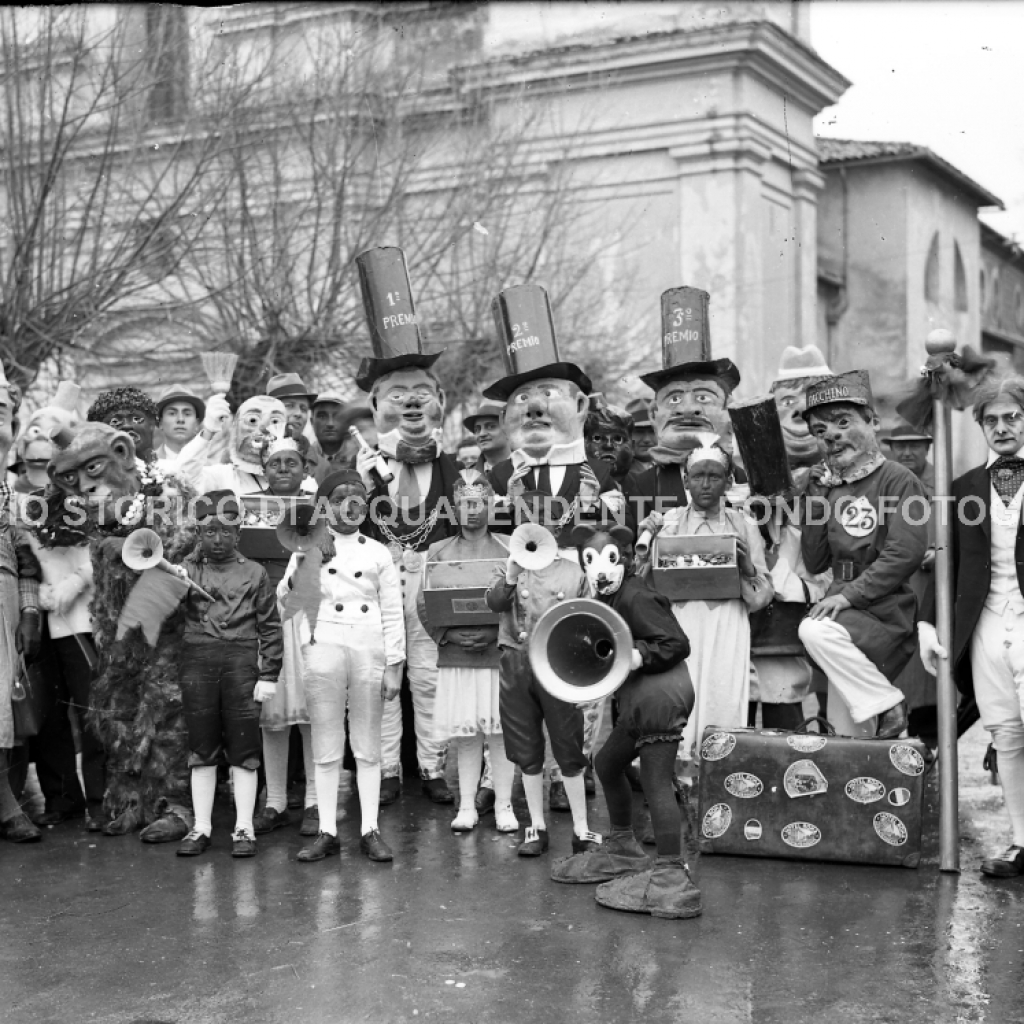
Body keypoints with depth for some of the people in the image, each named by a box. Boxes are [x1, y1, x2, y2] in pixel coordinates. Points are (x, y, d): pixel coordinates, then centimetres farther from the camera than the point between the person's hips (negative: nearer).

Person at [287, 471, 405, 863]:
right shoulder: (308, 548, 10)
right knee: (326, 746, 2)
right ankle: (327, 831, 7)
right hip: (323, 649, 0)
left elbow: (393, 613, 7)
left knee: (368, 746, 4)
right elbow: (288, 599, 0)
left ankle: (370, 830, 8)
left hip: (369, 652, 0)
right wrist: (306, 563, -16)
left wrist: (394, 665, 1)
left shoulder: (377, 553, 10)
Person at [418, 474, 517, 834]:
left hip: (500, 653, -1)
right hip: (455, 656, 1)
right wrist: (449, 635, -5)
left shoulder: (510, 550, 5)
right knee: (465, 733, 3)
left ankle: (504, 806, 10)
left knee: (502, 731, 1)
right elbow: (424, 605, 6)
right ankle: (467, 806, 11)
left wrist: (495, 632, -10)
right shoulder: (438, 552, 8)